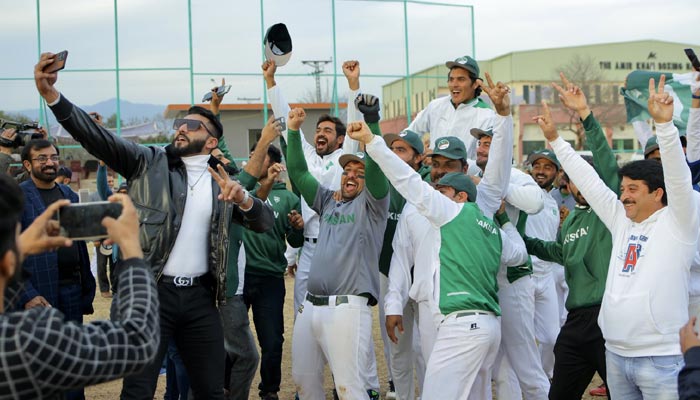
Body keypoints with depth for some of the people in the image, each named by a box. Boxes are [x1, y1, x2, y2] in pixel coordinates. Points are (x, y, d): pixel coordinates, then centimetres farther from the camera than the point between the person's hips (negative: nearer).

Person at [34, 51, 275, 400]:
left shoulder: (222, 181, 11)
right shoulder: (148, 162, 4)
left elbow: (264, 223, 8)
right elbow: (96, 137, -9)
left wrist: (242, 198, -14)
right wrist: (51, 94, -25)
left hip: (200, 297, 3)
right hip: (150, 293, -2)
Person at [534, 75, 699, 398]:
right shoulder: (622, 221, 10)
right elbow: (589, 181, 14)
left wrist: (664, 123, -30)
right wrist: (555, 140, 16)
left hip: (661, 358, -7)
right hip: (615, 354, 7)